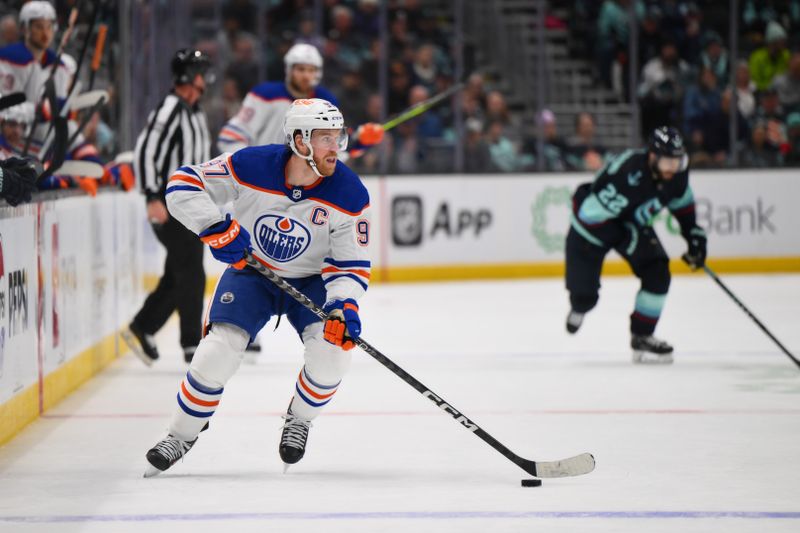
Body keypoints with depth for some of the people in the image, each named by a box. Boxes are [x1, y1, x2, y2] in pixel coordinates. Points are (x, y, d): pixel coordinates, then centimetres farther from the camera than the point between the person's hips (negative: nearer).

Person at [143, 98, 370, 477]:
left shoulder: (350, 195, -22)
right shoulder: (251, 166, -25)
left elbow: (351, 264, -16)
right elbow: (184, 185, -19)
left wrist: (344, 306, -34)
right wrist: (215, 228, -32)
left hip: (312, 281, 1)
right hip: (250, 271, -1)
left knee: (332, 350, -23)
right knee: (219, 350, -17)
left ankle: (298, 420, 8)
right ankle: (181, 436, 6)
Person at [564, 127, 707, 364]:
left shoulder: (676, 172, -18)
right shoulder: (626, 174, -41)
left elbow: (681, 201, 6)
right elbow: (591, 214, -36)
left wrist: (693, 233, 1)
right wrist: (628, 240, -32)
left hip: (633, 223, 6)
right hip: (591, 223, -6)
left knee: (657, 274, -13)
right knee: (585, 293, -3)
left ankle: (642, 336, 2)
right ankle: (580, 306, 37)